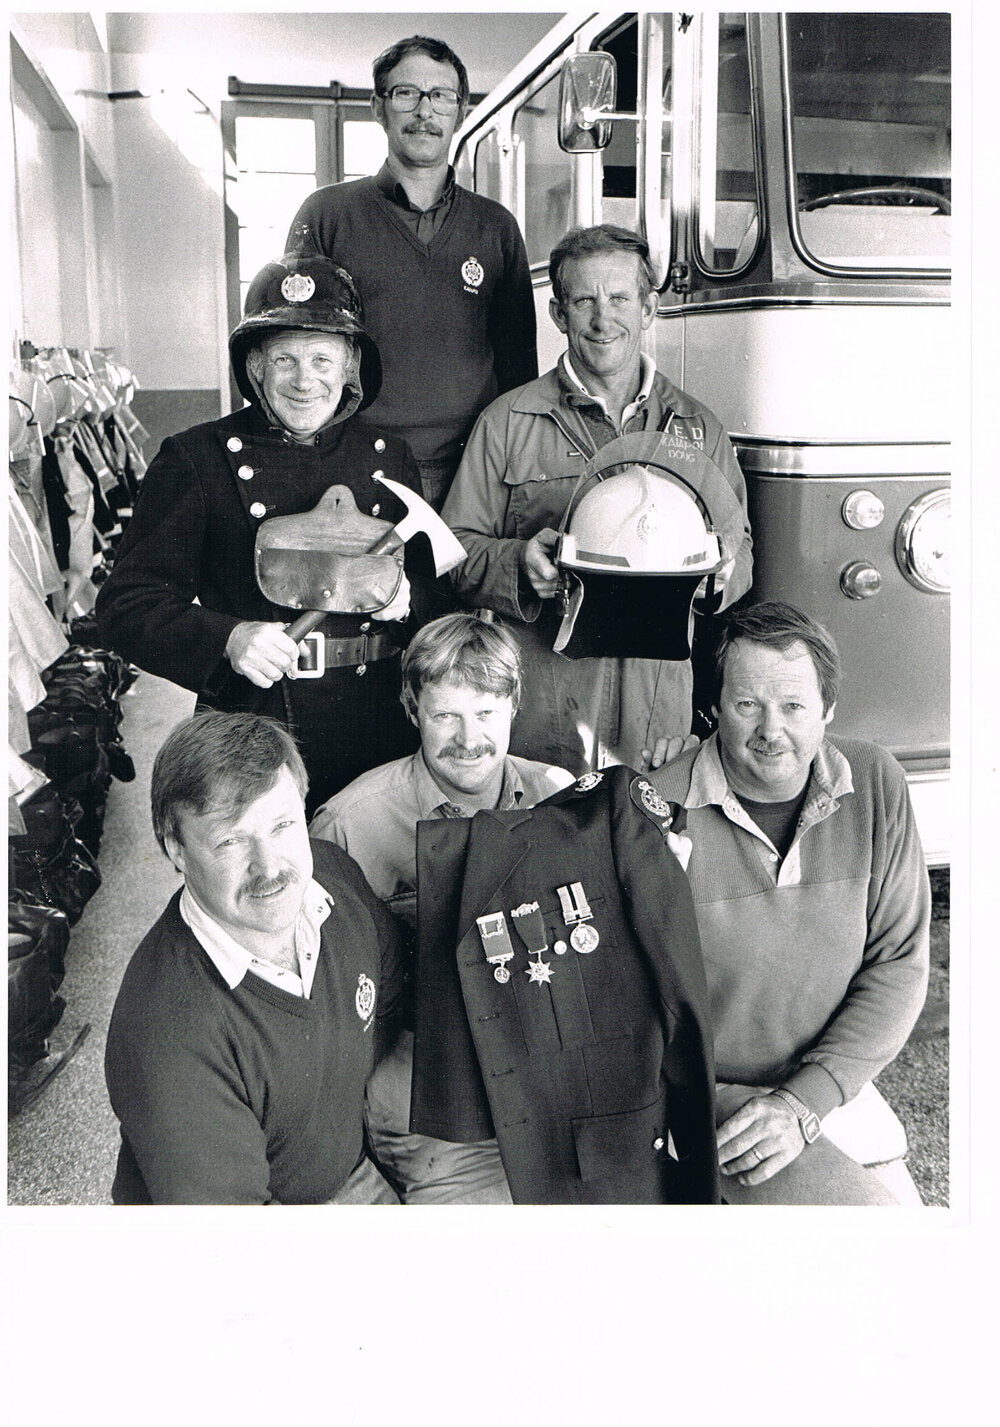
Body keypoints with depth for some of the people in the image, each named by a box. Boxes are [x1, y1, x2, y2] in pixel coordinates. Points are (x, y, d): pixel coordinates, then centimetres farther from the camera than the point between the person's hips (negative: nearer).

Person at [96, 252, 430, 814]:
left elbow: (442, 584, 16)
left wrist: (406, 595, -7)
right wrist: (225, 639, -21)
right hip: (252, 735, -2)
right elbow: (127, 603, -5)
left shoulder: (388, 458, 11)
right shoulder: (197, 459, 1)